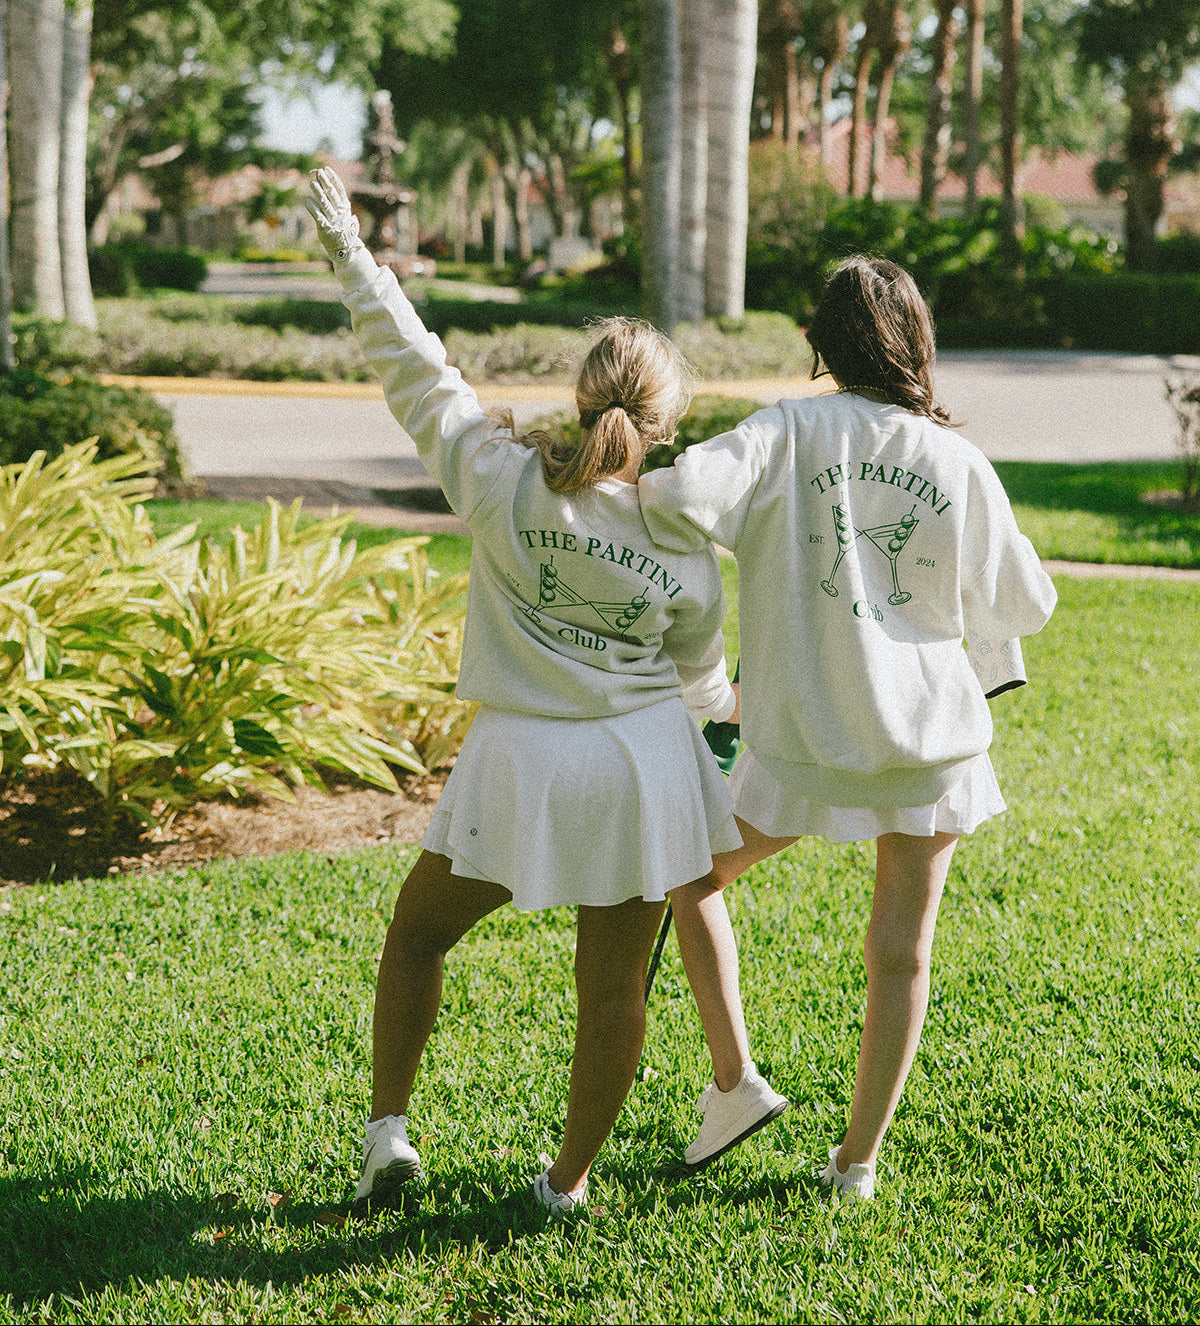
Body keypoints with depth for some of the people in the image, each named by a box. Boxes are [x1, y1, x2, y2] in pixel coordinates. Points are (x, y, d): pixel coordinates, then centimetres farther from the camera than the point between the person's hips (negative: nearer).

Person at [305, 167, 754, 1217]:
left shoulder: (503, 478, -11)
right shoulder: (687, 549, -5)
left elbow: (416, 368, -3)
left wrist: (351, 253, 6)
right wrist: (726, 705, 34)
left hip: (522, 761, -1)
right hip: (644, 760, 1)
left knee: (419, 933, 20)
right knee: (614, 982, 11)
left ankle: (388, 1127, 18)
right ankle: (571, 1180, 21)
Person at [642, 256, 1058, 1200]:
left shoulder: (792, 433, -8)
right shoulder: (961, 464, 0)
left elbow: (688, 494, -25)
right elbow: (1026, 605, 9)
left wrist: (630, 485, -5)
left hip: (811, 738, -2)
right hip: (934, 731, 2)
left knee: (693, 873, 21)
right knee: (903, 945, 11)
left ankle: (733, 1083, 14)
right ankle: (860, 1159, 17)